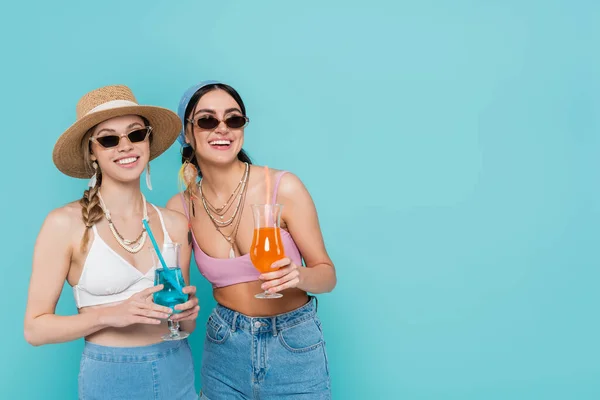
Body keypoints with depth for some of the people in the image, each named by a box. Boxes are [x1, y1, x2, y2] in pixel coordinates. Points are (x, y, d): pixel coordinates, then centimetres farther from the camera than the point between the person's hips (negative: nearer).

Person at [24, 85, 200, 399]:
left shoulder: (174, 224, -1)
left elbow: (184, 325, 8)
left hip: (178, 373, 4)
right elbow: (35, 328, -9)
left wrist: (188, 312, -13)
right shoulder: (65, 223, -11)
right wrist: (110, 315, -22)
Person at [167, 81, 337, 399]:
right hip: (224, 349, 3)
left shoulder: (284, 188, -17)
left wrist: (298, 276, -28)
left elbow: (327, 274, -8)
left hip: (294, 347, -2)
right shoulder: (180, 208, -7)